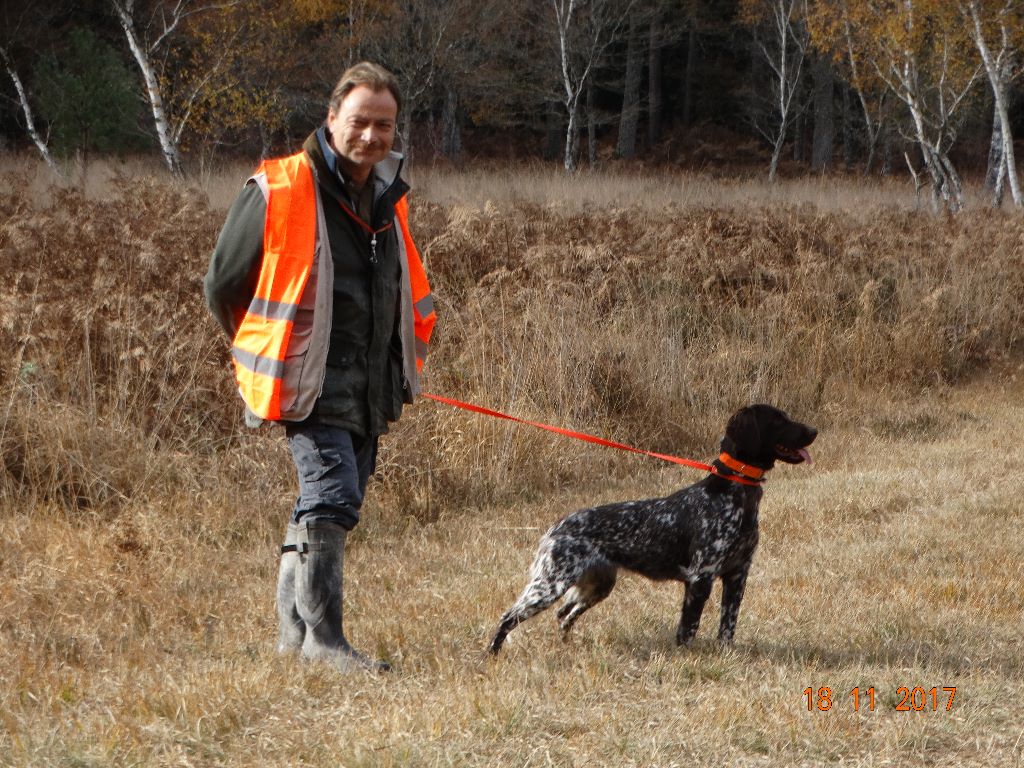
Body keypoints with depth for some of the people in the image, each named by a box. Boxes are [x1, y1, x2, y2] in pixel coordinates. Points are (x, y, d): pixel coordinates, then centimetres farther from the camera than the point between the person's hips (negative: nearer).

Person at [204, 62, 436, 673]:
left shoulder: (390, 199, 12)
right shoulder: (278, 192, -9)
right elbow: (223, 285, 1)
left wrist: (405, 363, 19)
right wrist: (267, 358, 11)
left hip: (371, 390, 7)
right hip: (313, 385, -7)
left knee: (330, 503, 11)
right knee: (332, 497, -18)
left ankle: (294, 626, 22)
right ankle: (322, 635, -12)